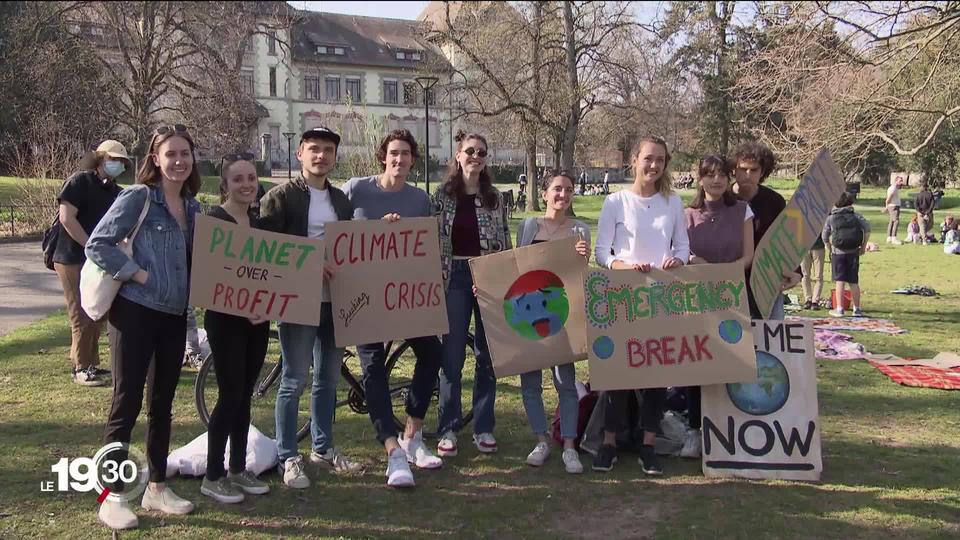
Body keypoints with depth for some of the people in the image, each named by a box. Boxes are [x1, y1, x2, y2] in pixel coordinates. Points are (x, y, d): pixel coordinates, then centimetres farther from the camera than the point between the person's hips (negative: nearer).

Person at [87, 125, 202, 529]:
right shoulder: (137, 197, -8)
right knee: (127, 403, -2)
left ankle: (157, 488, 24)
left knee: (162, 403, 13)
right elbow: (97, 245, -13)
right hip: (136, 311, -6)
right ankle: (110, 497, 8)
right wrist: (138, 273, -16)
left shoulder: (193, 207, 11)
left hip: (175, 315, 6)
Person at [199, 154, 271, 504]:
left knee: (245, 396, 12)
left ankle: (238, 469, 22)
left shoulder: (260, 221, 11)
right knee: (230, 396, -4)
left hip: (257, 317, 6)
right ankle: (213, 477, 8)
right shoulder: (213, 220, -10)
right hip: (226, 319, -6)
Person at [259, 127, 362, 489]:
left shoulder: (341, 200, 15)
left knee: (328, 378, 14)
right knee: (294, 381, -1)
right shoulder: (281, 197, -5)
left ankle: (323, 449, 27)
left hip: (334, 298, 6)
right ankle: (288, 458, 9)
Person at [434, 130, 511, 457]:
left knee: (487, 355, 6)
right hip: (454, 277, -1)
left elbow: (505, 243, 7)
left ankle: (483, 428, 17)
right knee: (452, 356, 1)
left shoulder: (495, 198, 6)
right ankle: (448, 429, 11)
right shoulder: (443, 194, 3)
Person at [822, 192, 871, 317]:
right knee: (854, 282, 10)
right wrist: (864, 246, 3)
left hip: (838, 252, -1)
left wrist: (830, 249, 15)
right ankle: (857, 309, 16)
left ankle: (839, 309, -3)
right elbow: (867, 228, -4)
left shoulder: (831, 218, 6)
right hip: (853, 252, 1)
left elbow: (825, 237, 4)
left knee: (840, 281, 1)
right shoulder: (855, 215, 7)